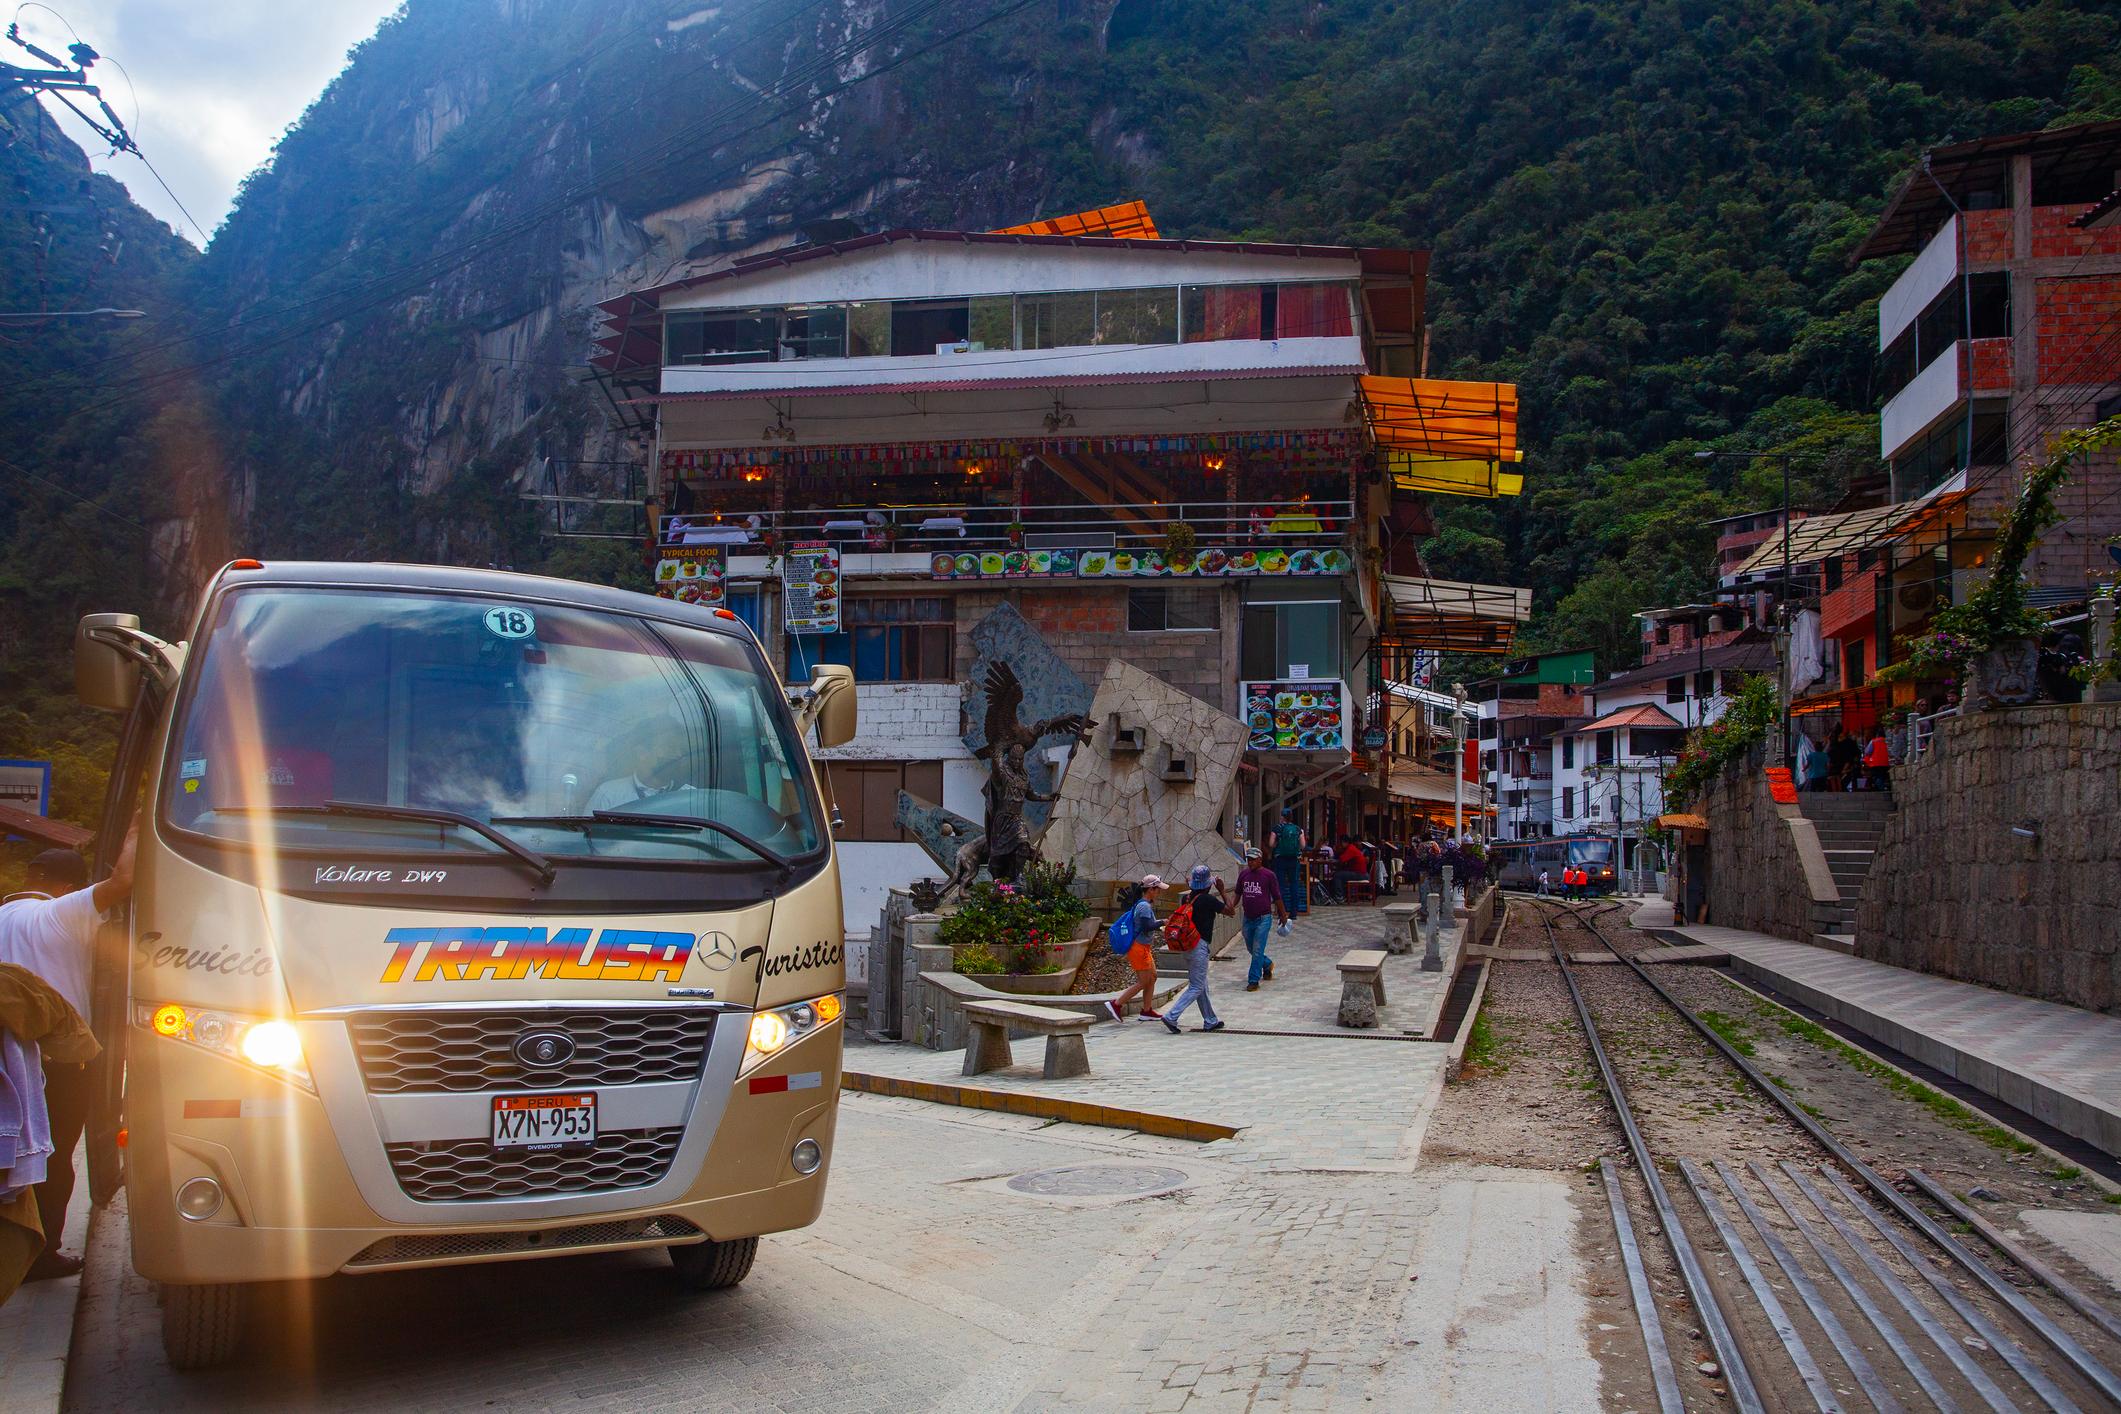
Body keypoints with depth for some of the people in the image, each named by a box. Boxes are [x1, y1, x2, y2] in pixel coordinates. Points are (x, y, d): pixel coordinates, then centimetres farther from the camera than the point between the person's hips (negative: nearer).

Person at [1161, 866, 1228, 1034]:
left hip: (1187, 945, 8)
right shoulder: (1208, 899, -16)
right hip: (1200, 946, -8)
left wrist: (1190, 890, 26)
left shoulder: (1187, 898, 4)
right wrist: (1222, 891, 3)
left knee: (1201, 986, 17)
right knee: (1196, 987, -2)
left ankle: (1211, 1021, 25)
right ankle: (1171, 1017, -11)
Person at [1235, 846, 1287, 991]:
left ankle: (1254, 981, -4)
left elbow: (1277, 897, 0)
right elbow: (1238, 894, 20)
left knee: (1257, 950, -8)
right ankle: (1267, 964, 44)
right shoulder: (1244, 875, 6)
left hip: (1263, 919, -5)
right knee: (1251, 949, 17)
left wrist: (1283, 915, 6)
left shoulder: (1269, 875, -6)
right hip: (1248, 918, 5)